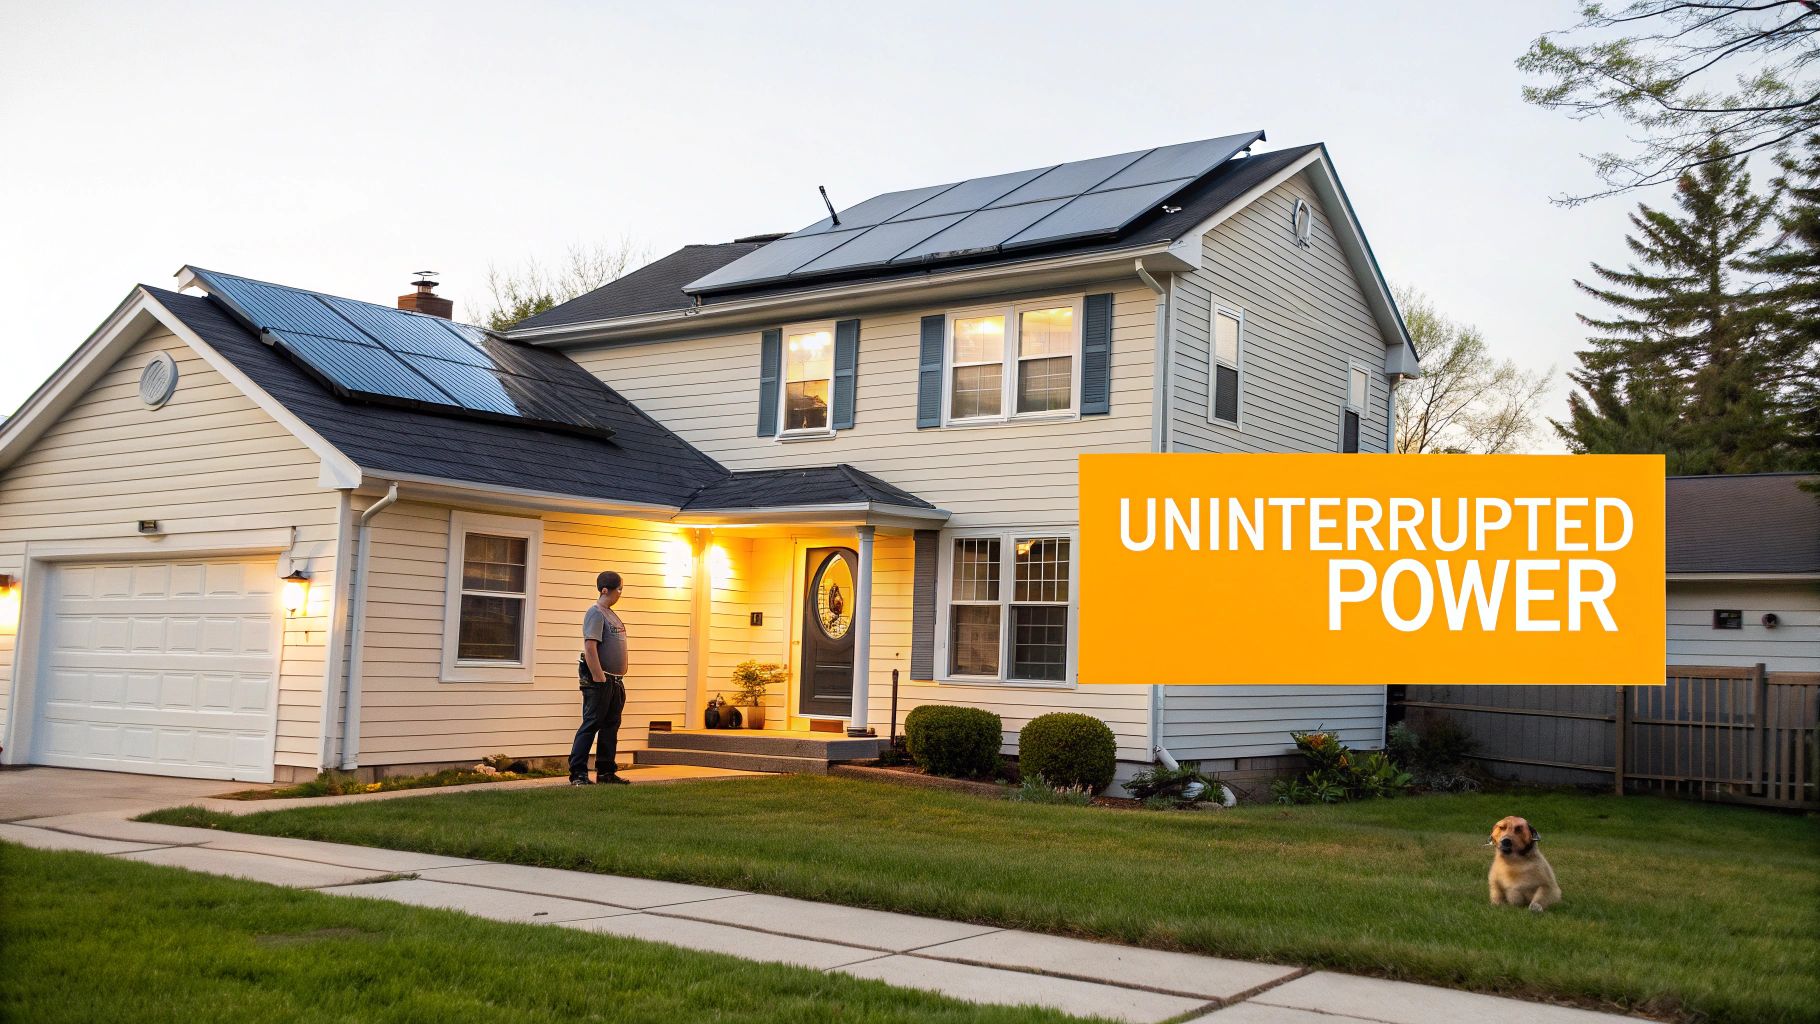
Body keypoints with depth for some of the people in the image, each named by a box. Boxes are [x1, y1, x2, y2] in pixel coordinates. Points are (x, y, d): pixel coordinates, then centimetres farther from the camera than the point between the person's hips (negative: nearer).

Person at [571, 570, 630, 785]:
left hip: (615, 681, 9)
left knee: (611, 727, 12)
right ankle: (577, 774, -3)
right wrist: (599, 678, -21)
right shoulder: (595, 613, -12)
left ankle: (606, 771, 19)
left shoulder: (611, 614, 17)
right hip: (600, 681, -9)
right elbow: (590, 647, -20)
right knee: (591, 725, -6)